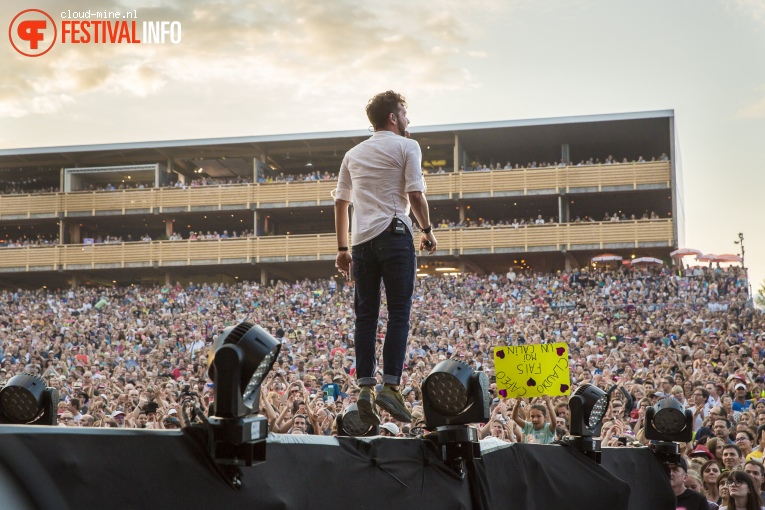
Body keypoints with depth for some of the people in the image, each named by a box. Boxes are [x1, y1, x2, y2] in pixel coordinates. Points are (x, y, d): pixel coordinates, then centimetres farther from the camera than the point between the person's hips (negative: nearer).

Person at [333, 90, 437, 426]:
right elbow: (415, 195, -7)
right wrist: (427, 231, 7)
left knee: (365, 315, 6)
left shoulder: (353, 154, 19)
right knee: (399, 313, -5)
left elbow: (340, 202, 15)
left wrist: (342, 249, 18)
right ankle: (390, 386, -13)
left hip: (362, 239, 5)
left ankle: (365, 388, 2)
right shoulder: (406, 146, 3)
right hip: (394, 234, -5)